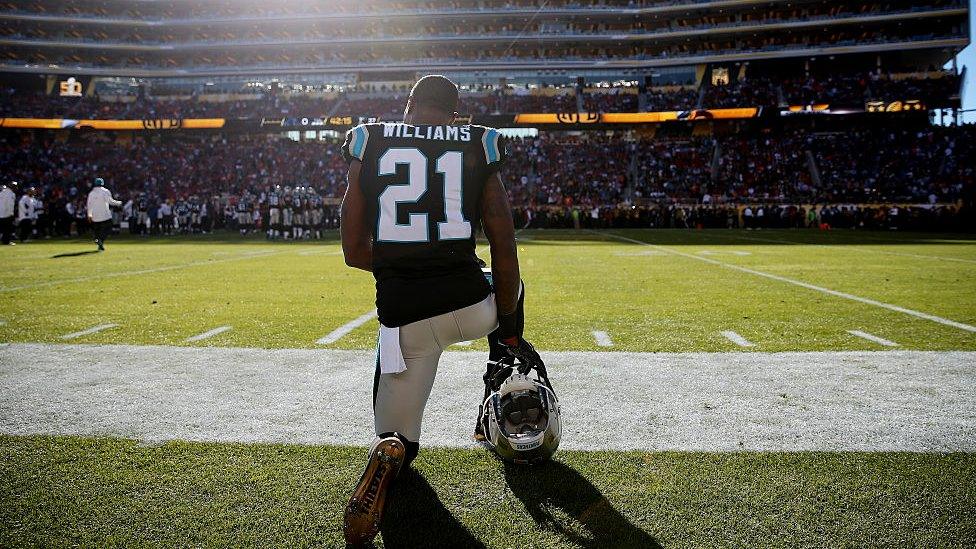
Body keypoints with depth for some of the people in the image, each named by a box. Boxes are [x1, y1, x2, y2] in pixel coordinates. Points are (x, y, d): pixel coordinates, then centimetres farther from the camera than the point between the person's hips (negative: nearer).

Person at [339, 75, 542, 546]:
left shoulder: (369, 146, 6)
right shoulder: (476, 148, 5)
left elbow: (354, 252, 5)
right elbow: (504, 251, 4)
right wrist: (508, 324, 15)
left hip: (403, 318, 0)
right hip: (472, 308, 1)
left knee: (397, 440, 17)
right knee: (509, 288, 38)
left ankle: (389, 456, -17)